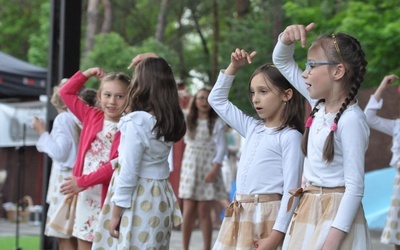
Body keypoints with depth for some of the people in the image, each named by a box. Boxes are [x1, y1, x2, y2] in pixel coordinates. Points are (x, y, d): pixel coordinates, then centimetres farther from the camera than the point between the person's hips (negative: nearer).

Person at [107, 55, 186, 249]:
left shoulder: (136, 122, -16)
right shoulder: (171, 120, 4)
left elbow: (128, 173, -16)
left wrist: (116, 212, -8)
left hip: (139, 199, -8)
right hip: (162, 197, 8)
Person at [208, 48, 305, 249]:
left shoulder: (290, 136, -7)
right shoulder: (252, 128, 14)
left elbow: (290, 190, -13)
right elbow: (217, 100, 25)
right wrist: (234, 67, 15)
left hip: (267, 216, -7)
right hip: (239, 215, 7)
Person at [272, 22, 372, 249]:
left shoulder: (351, 120, -17)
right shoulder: (320, 105, 6)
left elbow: (355, 188, -19)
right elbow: (282, 62, 16)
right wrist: (287, 39, -5)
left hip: (336, 214, -8)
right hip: (309, 211, 8)